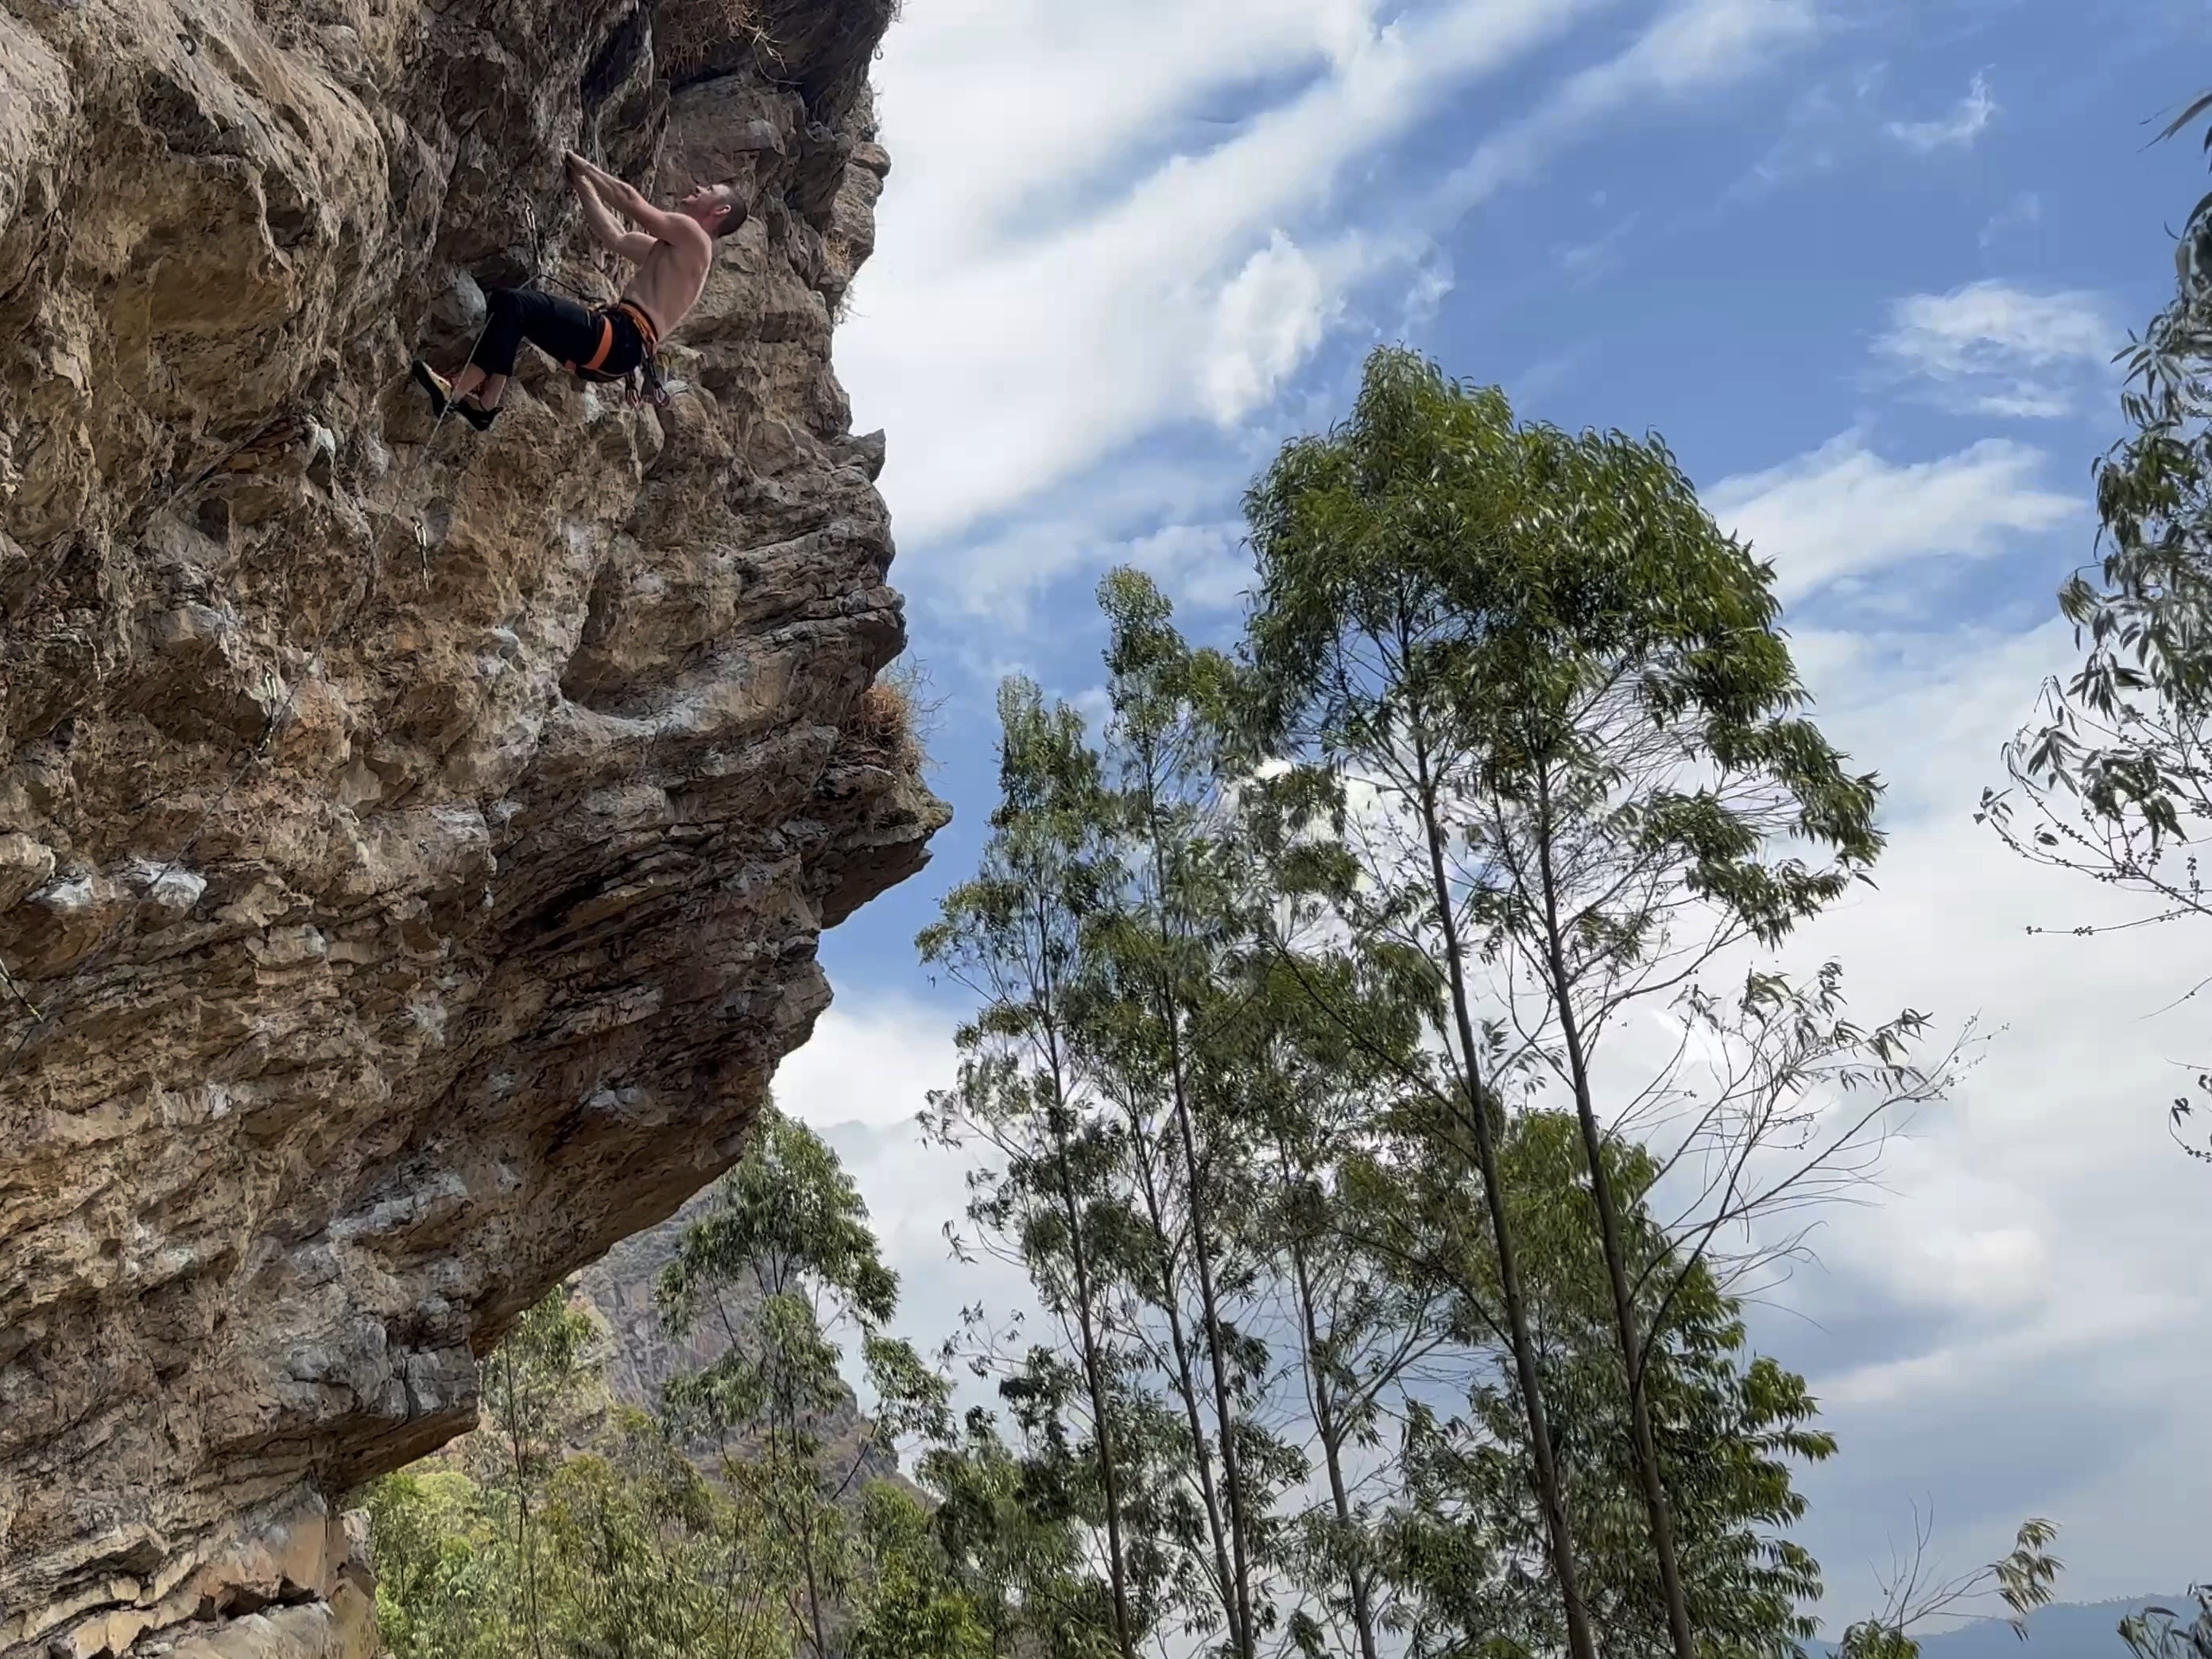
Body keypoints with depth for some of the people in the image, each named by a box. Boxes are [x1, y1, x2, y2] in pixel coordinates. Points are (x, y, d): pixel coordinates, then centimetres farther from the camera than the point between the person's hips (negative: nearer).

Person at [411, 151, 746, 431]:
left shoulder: (693, 237, 0)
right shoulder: (667, 251, 29)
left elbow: (629, 199, -2)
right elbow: (611, 236, 31)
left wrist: (579, 163, 10)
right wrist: (581, 183, 32)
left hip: (620, 342, -10)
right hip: (610, 345, 10)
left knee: (512, 303, -19)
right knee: (509, 304, 12)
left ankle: (454, 392, -24)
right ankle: (486, 403, 2)